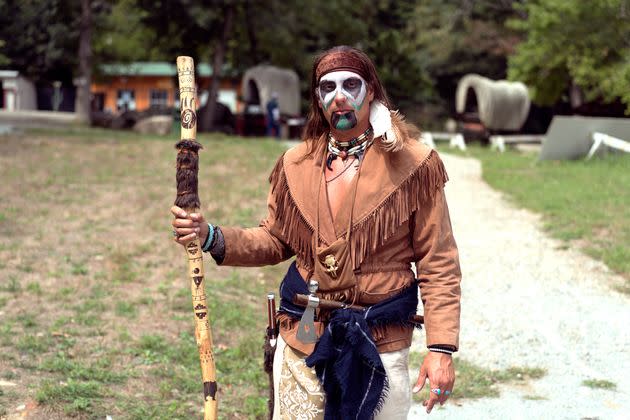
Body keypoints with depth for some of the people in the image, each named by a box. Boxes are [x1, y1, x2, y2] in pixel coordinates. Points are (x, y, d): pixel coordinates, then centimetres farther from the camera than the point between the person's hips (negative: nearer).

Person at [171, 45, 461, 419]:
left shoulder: (412, 165, -6)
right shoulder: (297, 164, 5)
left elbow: (438, 266, -6)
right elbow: (275, 241, 12)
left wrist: (441, 348, -12)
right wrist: (212, 237, -5)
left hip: (381, 346, -2)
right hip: (302, 342, 3)